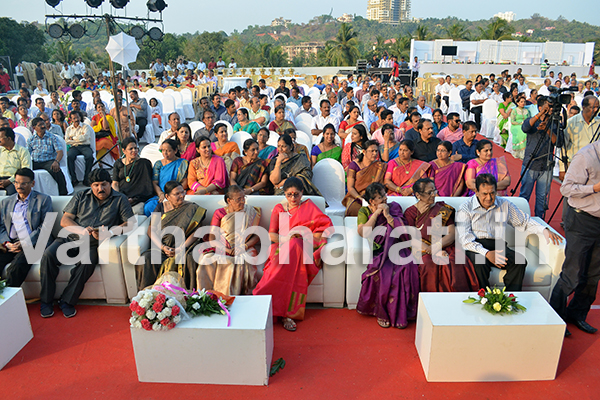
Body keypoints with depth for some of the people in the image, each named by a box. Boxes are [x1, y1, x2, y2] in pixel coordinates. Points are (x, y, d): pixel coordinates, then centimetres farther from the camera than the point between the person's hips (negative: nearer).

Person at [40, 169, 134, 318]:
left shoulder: (120, 199, 10)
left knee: (87, 263, -33)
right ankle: (46, 300, -10)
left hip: (92, 244, -2)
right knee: (49, 255, -24)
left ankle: (67, 301, -16)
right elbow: (64, 220, 10)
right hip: (71, 239, 3)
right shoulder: (81, 196, 16)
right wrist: (81, 230, -11)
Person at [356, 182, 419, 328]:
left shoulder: (394, 207, 13)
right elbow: (363, 233, -7)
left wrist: (388, 215, -9)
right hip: (377, 251, -1)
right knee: (384, 271, -31)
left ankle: (400, 313, -17)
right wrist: (376, 213, -6)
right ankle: (382, 312, -13)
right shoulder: (364, 211, 10)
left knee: (406, 268, -28)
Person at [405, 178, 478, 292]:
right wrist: (435, 252, -17)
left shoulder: (443, 209, 15)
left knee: (455, 264, -31)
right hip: (423, 252, -2)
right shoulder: (410, 213, 9)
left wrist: (434, 247, -14)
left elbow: (452, 234, 5)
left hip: (446, 248, 2)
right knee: (429, 265, -34)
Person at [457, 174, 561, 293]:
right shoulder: (466, 208, 2)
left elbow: (524, 222, 25)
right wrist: (486, 253, -22)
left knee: (520, 261, -26)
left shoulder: (505, 205, 15)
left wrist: (544, 230, 5)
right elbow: (465, 238, -8)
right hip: (476, 248, -3)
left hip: (498, 245, 4)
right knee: (480, 263, -36)